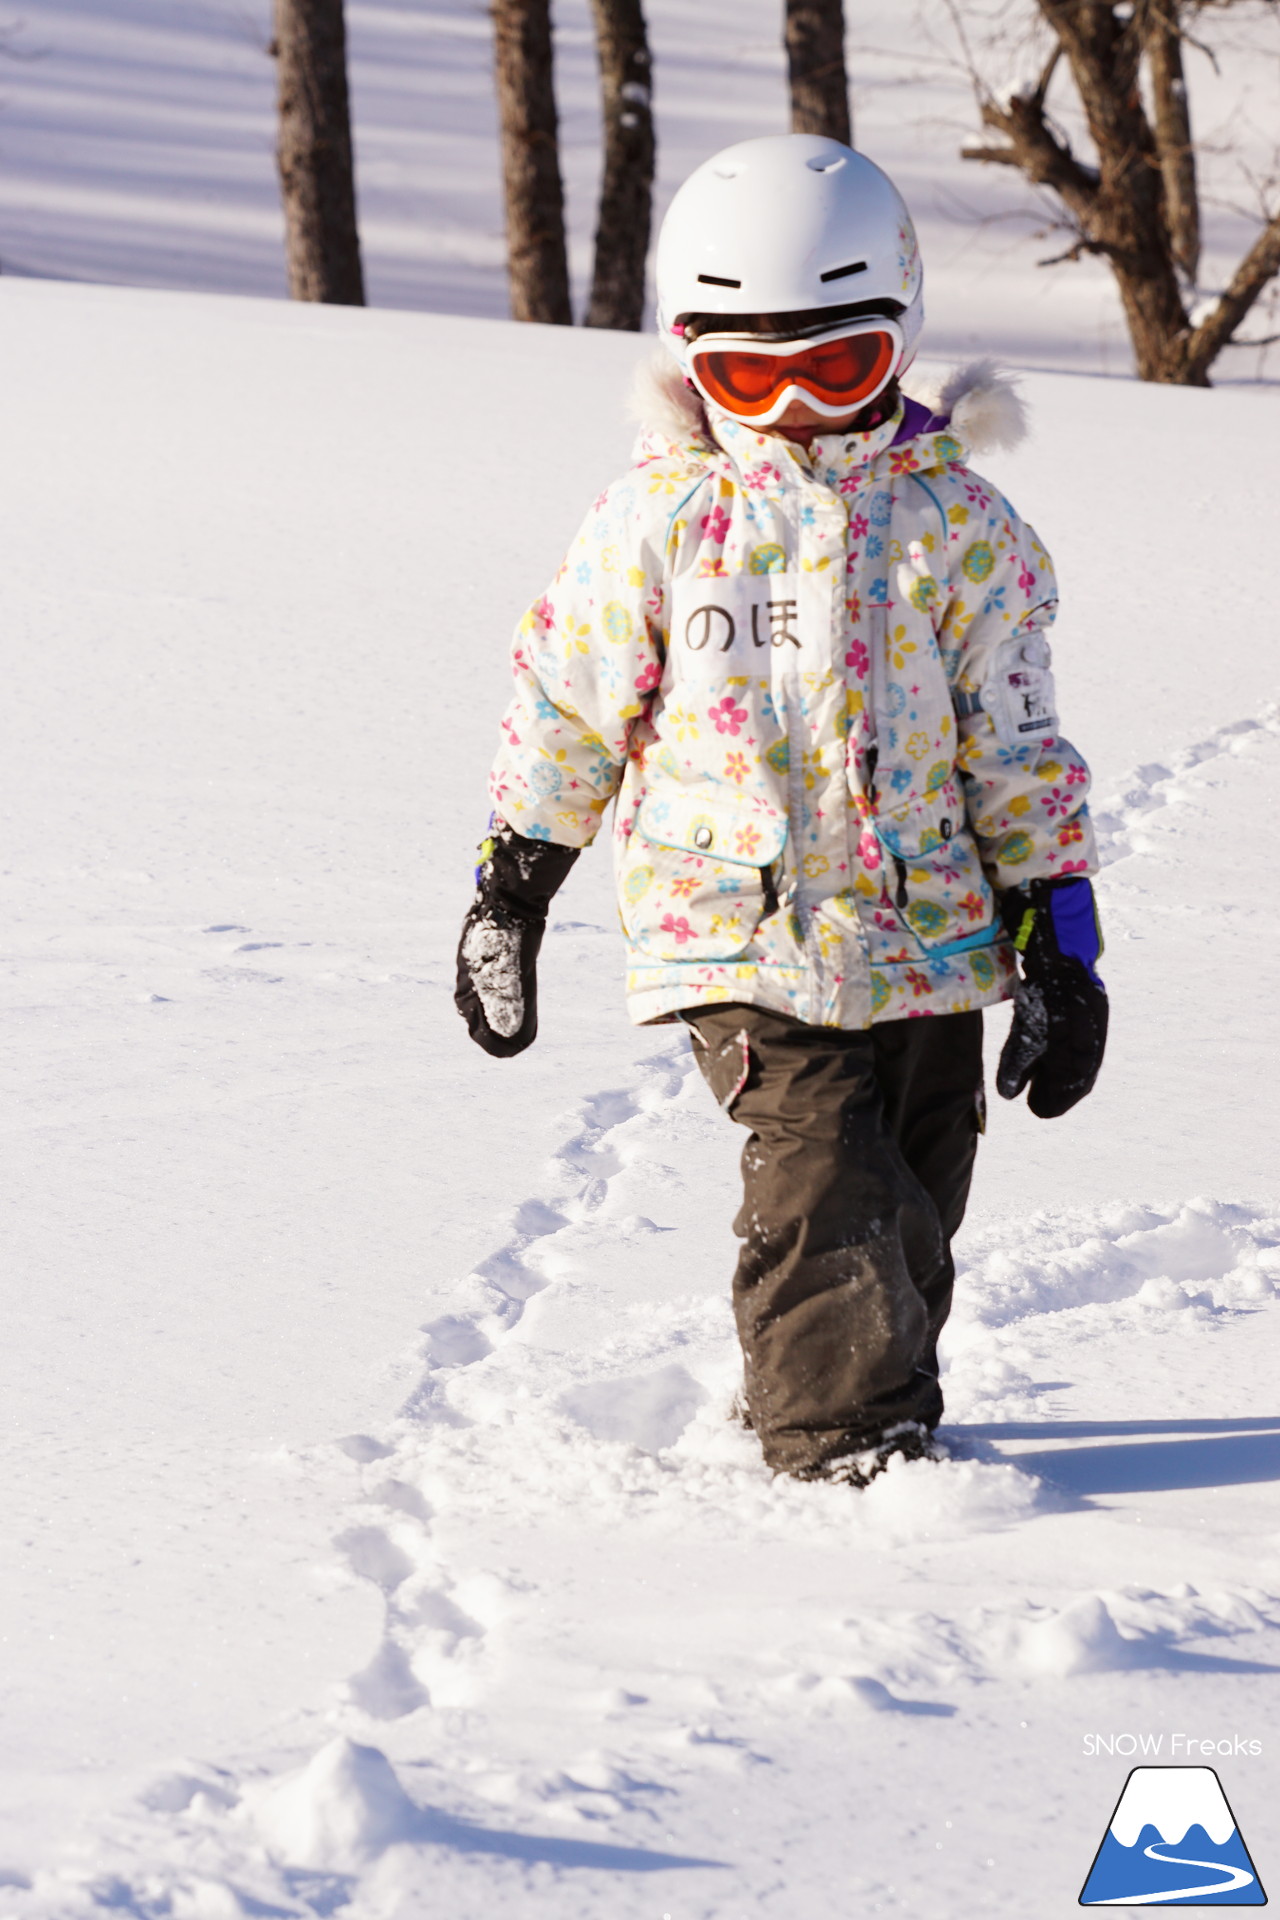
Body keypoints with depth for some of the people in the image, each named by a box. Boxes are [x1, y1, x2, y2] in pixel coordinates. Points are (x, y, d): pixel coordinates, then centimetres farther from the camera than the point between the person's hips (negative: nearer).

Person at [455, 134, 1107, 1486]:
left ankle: (793, 1401, 23)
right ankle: (848, 1435, -7)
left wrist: (1057, 939, 3)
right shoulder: (655, 523, 0)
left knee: (912, 1204, 6)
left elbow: (1017, 749, 6)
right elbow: (563, 714, 8)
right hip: (739, 930, -3)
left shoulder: (955, 524, 3)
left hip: (927, 930, 3)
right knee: (824, 1183, -15)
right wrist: (507, 900, 10)